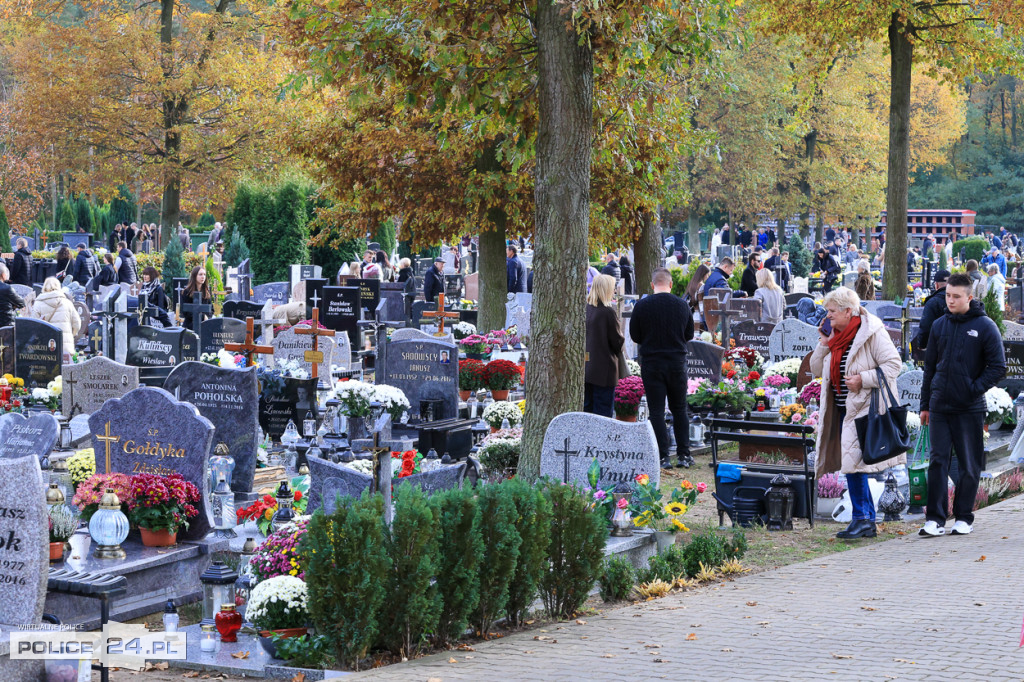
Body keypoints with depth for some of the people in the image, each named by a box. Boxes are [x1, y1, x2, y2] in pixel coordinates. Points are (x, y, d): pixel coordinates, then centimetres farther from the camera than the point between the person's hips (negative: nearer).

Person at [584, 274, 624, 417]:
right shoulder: (608, 312, -15)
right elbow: (617, 342, -9)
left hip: (584, 368, 6)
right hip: (603, 371, -6)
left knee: (586, 407, 13)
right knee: (602, 411, -1)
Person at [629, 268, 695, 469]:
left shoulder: (641, 306, -8)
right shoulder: (682, 305, -1)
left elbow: (635, 336, 0)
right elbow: (689, 335, 8)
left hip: (651, 363, -2)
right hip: (677, 362, 2)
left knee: (656, 411, 1)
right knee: (679, 409, 13)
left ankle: (662, 456, -3)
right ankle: (684, 454, 13)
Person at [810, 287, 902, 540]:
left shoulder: (872, 333, -11)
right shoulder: (836, 336, 12)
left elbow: (893, 365, -14)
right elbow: (817, 370, 17)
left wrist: (863, 379, -21)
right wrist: (823, 346, 1)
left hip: (864, 409, -8)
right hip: (843, 410, 8)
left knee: (853, 462, -13)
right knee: (851, 464, 9)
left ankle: (862, 517, -5)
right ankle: (867, 522, 16)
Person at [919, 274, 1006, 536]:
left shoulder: (985, 327, -4)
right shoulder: (939, 326, 9)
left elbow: (998, 367, -4)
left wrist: (974, 389, -14)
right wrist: (925, 404, 14)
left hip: (970, 409, -3)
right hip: (940, 407, 3)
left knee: (969, 465, 5)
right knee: (937, 462, -1)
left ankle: (964, 517, 15)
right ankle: (935, 518, 0)